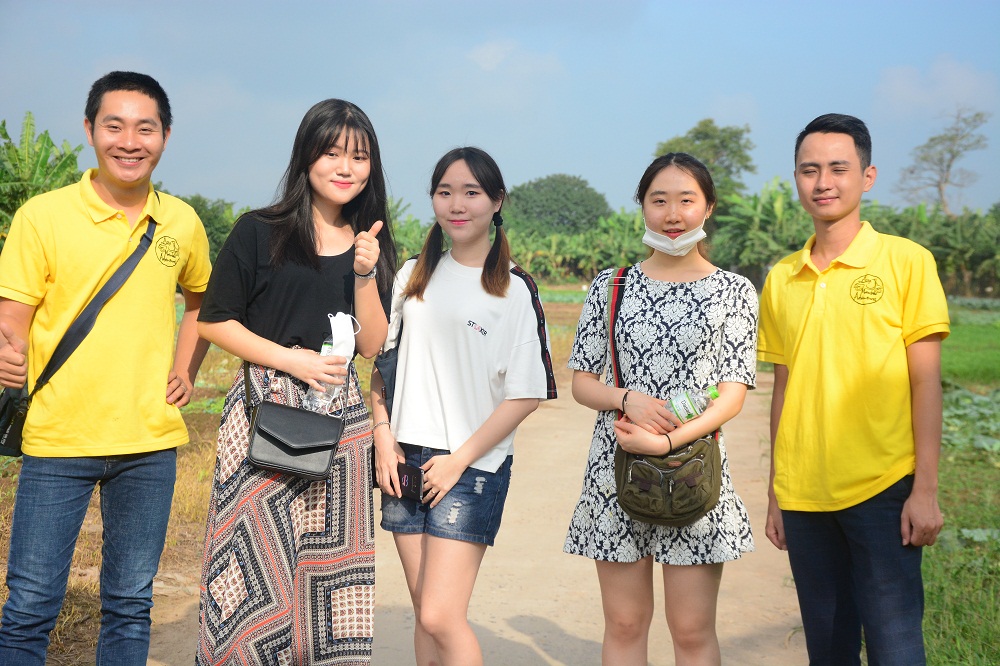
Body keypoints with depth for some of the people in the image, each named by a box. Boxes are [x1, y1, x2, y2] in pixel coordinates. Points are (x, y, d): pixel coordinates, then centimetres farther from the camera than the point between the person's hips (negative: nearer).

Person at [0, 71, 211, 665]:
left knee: (131, 604, 12)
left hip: (150, 440, 3)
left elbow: (202, 300, 22)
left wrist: (186, 370, 9)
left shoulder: (182, 222, 5)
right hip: (58, 438, -2)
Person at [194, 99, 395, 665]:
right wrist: (291, 359, -10)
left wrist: (365, 274, -8)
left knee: (326, 568, 4)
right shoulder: (260, 232, 0)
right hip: (264, 407, -3)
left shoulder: (373, 247, 11)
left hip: (340, 418, 3)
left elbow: (374, 346, 6)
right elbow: (214, 321, -1)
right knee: (254, 567, -2)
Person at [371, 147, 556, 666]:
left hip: (472, 467, -5)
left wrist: (460, 459, -11)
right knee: (426, 616, 10)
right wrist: (384, 438, 2)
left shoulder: (514, 289, -5)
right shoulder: (413, 275, 10)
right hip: (405, 462, 5)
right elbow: (380, 362, 14)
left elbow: (526, 394, -8)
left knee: (441, 618, -11)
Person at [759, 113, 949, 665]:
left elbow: (925, 382, -4)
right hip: (803, 496, 4)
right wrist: (775, 493, 12)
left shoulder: (906, 262, -3)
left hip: (882, 491, -4)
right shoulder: (781, 279, 8)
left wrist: (925, 490, -9)